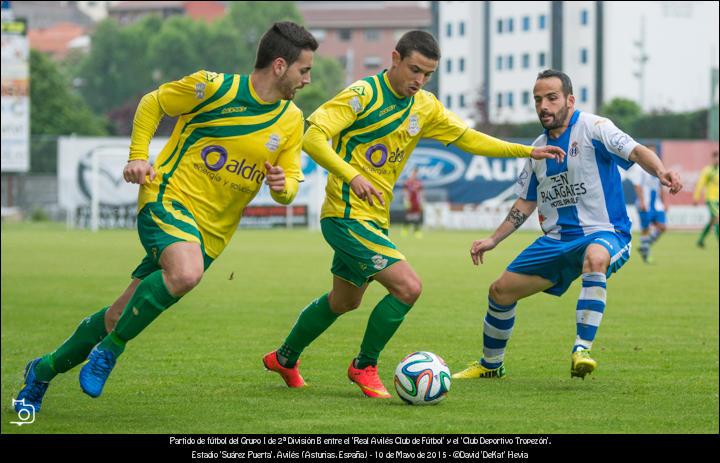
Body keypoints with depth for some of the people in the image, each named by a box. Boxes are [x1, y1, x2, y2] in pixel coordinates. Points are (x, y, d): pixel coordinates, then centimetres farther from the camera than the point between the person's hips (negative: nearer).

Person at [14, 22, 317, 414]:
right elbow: (151, 104, 6)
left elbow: (289, 184, 13)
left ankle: (45, 369, 24)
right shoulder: (213, 87, -8)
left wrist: (283, 186, -11)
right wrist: (138, 157, -5)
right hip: (169, 200, -5)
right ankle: (110, 349, -18)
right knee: (186, 273, -37)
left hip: (211, 233, 5)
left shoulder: (292, 121, 6)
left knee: (123, 316, 5)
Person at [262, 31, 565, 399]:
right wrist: (351, 175, -35)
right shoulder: (363, 95, -16)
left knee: (343, 301, 25)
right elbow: (312, 137, -22)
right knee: (408, 286, -19)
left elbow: (467, 138, 15)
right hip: (346, 214, -9)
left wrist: (527, 151, 9)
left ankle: (284, 358, 45)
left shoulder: (425, 107, 6)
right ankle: (364, 367, -1)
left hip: (375, 220, 9)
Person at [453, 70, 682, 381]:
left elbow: (635, 151, -25)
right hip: (556, 240, 7)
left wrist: (660, 171, -46)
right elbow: (526, 202, 21)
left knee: (595, 258, -43)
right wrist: (494, 240, 15)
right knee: (500, 291, 6)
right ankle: (490, 365, 30)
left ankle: (582, 351, -43)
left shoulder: (593, 128, -10)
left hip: (604, 234, -7)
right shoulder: (539, 147, 11)